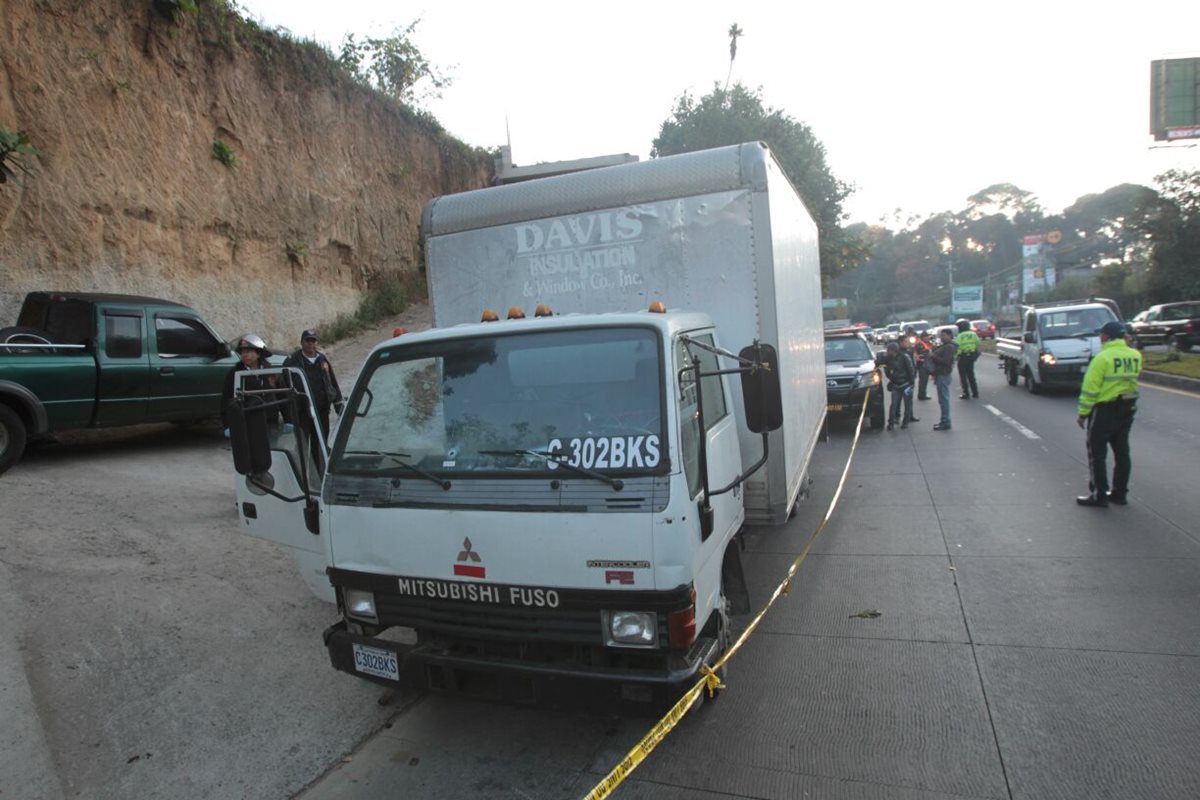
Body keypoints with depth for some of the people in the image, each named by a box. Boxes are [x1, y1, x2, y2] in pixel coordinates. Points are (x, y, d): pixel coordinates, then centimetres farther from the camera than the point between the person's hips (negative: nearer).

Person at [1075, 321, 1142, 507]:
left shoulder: (1103, 357, -16)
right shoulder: (1135, 356, 2)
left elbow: (1090, 388, -17)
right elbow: (1132, 378, 14)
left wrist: (1083, 413, -9)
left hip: (1104, 411, -7)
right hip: (1128, 410, 7)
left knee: (1097, 454, 1)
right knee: (1122, 452, 14)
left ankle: (1099, 495, 3)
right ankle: (1119, 493, 22)